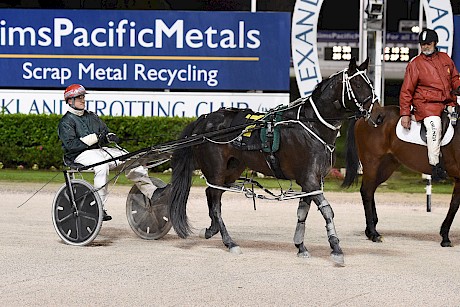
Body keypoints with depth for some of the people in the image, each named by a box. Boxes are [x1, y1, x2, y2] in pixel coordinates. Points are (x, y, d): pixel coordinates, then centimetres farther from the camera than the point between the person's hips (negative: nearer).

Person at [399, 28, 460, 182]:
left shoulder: (445, 58, 14)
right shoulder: (415, 64, 1)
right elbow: (406, 91, 0)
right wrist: (405, 113, -8)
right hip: (426, 104, -5)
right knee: (434, 124, -33)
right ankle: (435, 166, -31)